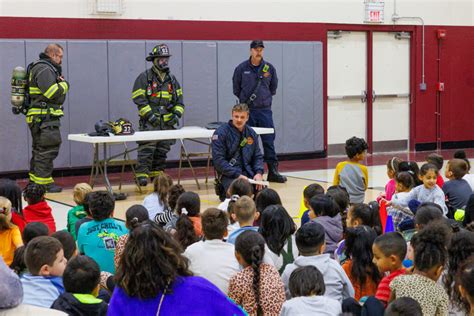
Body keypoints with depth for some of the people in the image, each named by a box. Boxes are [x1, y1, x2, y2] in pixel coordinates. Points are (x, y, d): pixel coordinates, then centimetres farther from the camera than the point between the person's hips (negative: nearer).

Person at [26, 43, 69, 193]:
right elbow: (52, 93, -22)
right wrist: (64, 84, -5)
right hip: (45, 117, -11)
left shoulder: (45, 68, 20)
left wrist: (59, 82, 4)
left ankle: (34, 179, 26)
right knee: (48, 149, -10)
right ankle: (43, 182, -8)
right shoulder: (44, 69, -14)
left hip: (39, 117, 11)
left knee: (39, 149, 18)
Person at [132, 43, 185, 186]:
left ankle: (157, 174, 18)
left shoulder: (172, 78, 15)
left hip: (167, 122, 6)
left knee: (162, 150, 8)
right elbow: (139, 98, -8)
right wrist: (149, 114, -16)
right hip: (149, 121, -6)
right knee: (147, 148, -13)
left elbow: (179, 99, 17)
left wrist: (177, 114, 1)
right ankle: (141, 175, -13)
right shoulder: (144, 77, -3)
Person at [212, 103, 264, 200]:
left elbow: (257, 156, 15)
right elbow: (218, 160, -14)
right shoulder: (220, 133, -8)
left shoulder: (251, 133, 10)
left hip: (248, 171, 5)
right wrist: (238, 175, -20)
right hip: (229, 174, -5)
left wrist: (259, 173, -6)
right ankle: (225, 193, 4)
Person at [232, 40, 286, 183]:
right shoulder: (242, 68, -1)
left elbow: (273, 86, 17)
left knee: (269, 141, 0)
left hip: (265, 109, 1)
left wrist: (266, 97, 13)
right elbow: (236, 88, 10)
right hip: (247, 110, -1)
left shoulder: (269, 68, 4)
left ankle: (273, 171, 6)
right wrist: (245, 99, 10)